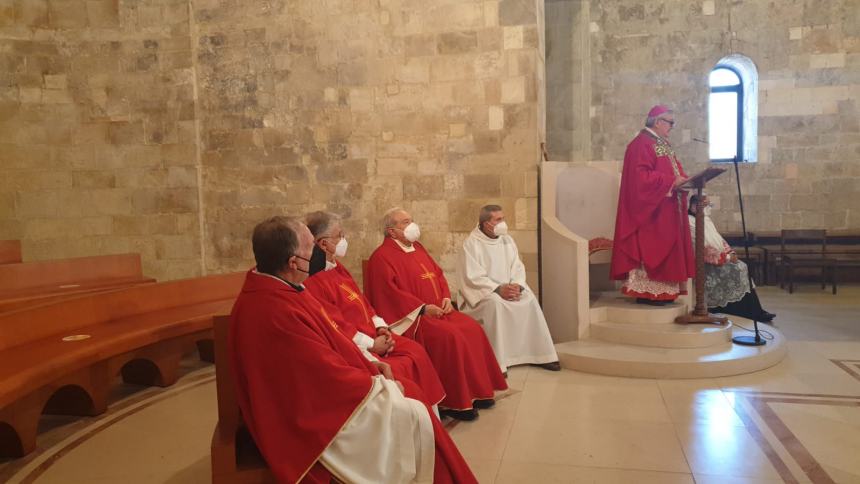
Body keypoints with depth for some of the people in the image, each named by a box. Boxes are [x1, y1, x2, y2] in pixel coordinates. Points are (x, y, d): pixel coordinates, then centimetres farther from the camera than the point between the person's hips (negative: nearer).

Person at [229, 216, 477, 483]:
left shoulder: (270, 289, 1)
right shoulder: (275, 313, -31)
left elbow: (326, 341, 11)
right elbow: (328, 374, -25)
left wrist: (366, 363, 3)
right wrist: (373, 381, -9)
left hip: (313, 387, 10)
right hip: (312, 413, -10)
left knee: (400, 392, 10)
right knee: (415, 416, -7)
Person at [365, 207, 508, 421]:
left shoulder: (417, 248, 17)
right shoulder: (382, 257, -9)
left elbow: (438, 274, 19)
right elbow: (390, 292, -19)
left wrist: (446, 298, 1)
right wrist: (423, 308, -22)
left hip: (438, 310, 8)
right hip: (412, 316, -8)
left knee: (472, 329, -7)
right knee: (450, 337, -27)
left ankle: (475, 390, 2)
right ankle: (453, 402, -16)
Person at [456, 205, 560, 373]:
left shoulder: (507, 240, 8)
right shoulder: (471, 243, -11)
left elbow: (518, 268, 5)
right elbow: (473, 277, -17)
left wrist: (516, 285, -16)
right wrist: (498, 289, -26)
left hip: (509, 288, 6)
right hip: (482, 292, -5)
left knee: (530, 299, -19)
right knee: (495, 303, -36)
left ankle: (540, 355, -11)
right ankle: (497, 362, -31)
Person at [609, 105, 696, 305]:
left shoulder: (663, 144, 18)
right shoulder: (641, 144, -13)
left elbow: (671, 170, 23)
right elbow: (641, 176, -24)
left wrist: (683, 180, 3)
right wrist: (671, 182, -23)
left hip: (667, 209, 10)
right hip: (650, 210, -10)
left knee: (664, 248, 10)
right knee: (650, 249, -7)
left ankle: (661, 291, 14)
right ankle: (646, 291, -2)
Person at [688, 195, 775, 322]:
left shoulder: (706, 219, 16)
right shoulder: (690, 222, -12)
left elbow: (719, 240, 18)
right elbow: (702, 249, -18)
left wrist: (730, 252, 0)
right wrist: (725, 257, -17)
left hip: (719, 259, 8)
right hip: (706, 264, -8)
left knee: (742, 267, -11)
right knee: (733, 270, -22)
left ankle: (756, 311, -10)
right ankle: (753, 312, -13)